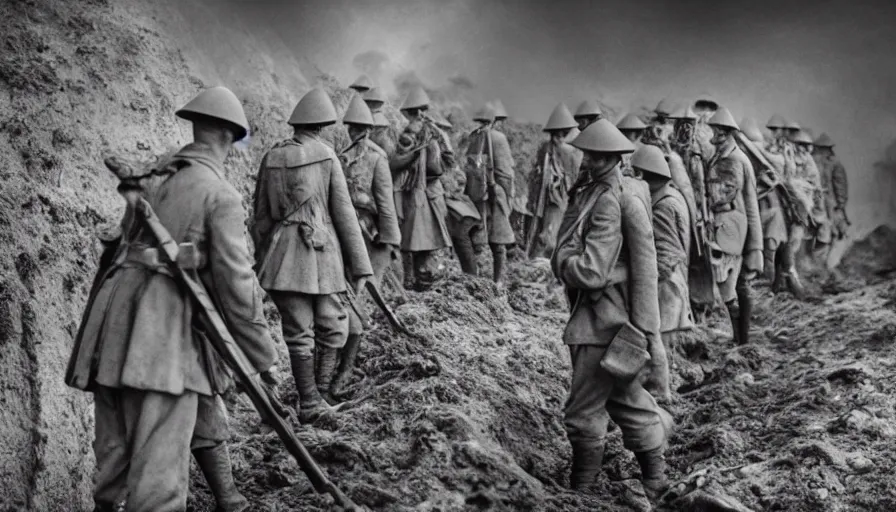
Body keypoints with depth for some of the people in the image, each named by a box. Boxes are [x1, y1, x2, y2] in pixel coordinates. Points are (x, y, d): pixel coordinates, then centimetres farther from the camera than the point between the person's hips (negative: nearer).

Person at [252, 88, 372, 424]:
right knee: (332, 327, 10)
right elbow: (344, 214, -4)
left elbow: (261, 216, 11)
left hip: (282, 257, 3)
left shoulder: (271, 158, 7)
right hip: (322, 255, -3)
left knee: (298, 332, 6)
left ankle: (310, 404, 8)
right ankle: (318, 395, 8)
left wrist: (262, 260, 20)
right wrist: (359, 267, 0)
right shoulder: (327, 157, -4)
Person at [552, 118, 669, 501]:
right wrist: (568, 259, -4)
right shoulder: (590, 192, 9)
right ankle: (654, 480, 30)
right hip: (612, 317, 10)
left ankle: (581, 492, 16)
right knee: (625, 400, 18)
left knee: (583, 412, 1)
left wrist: (562, 258, -8)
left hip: (604, 321, -10)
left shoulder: (608, 202, -19)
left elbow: (591, 272, -24)